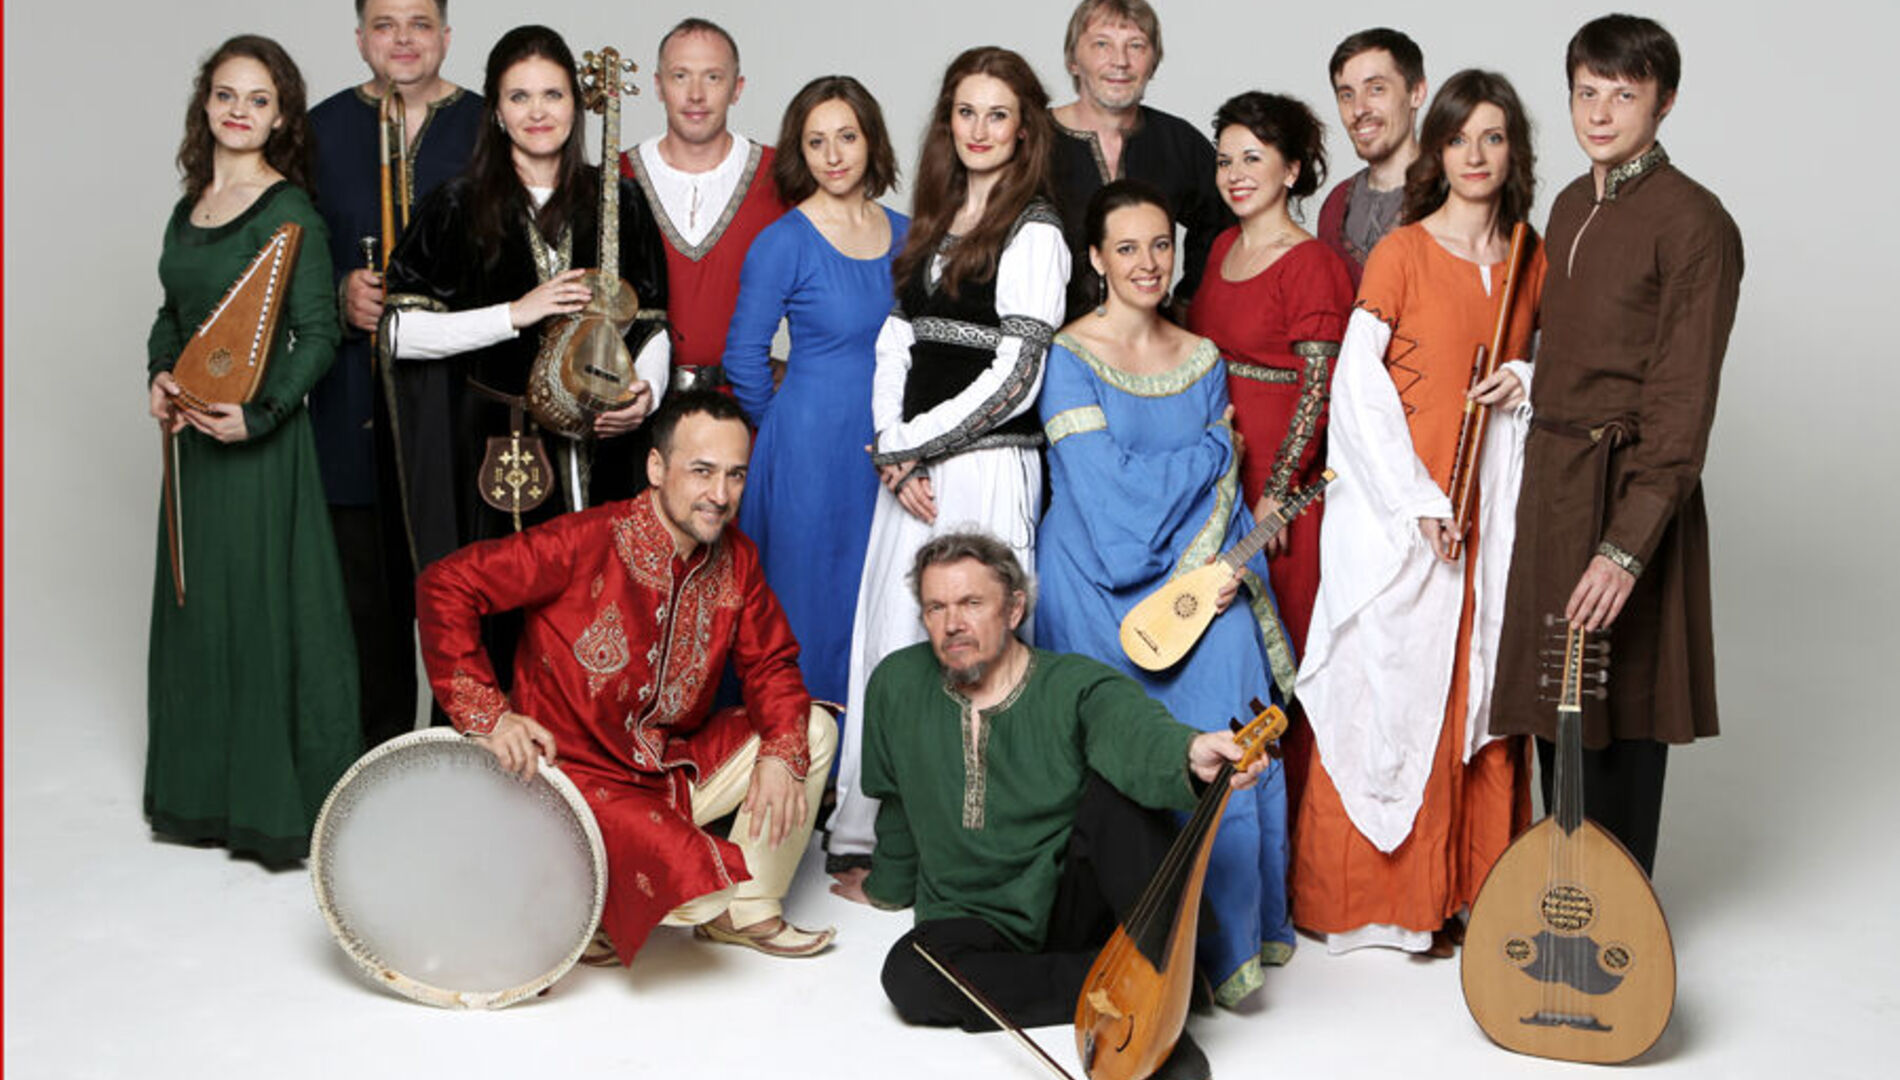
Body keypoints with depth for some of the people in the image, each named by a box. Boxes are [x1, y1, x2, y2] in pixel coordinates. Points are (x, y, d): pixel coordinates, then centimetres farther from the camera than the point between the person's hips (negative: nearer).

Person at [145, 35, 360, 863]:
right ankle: (201, 790, 26)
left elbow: (318, 334, -13)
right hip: (191, 434, 7)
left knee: (262, 606, -2)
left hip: (260, 439, -7)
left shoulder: (290, 213, -10)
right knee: (193, 607, 13)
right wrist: (160, 375, 2)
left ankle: (275, 801, 9)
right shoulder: (189, 208, 10)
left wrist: (259, 412, -22)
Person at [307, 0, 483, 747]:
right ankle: (379, 745, 19)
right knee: (370, 577, 5)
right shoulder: (323, 129, 9)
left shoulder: (486, 127, 5)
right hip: (359, 398, 2)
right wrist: (341, 294, -8)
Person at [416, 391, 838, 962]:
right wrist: (486, 714, -25)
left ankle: (746, 911, 10)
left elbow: (769, 662, 7)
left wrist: (780, 751, -14)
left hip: (674, 764, 7)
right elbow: (445, 585, -19)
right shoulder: (586, 543, -20)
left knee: (813, 730, -3)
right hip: (576, 772, -7)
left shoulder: (735, 559, -1)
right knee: (691, 884, -28)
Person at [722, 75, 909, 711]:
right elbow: (744, 356, -4)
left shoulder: (902, 234, 6)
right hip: (811, 444, -5)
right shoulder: (784, 241, -9)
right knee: (809, 586, 2)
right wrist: (783, 424, 6)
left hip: (889, 444, 5)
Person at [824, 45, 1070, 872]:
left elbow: (1014, 378, -11)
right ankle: (869, 830, 18)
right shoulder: (932, 222, 16)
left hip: (987, 469, -6)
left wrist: (904, 445, -7)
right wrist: (893, 458, -2)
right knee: (889, 641, 8)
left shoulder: (1033, 235, -5)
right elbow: (895, 344, 13)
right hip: (908, 466, 6)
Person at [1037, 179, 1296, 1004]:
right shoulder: (1070, 358, -5)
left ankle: (1239, 926, 1)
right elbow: (1109, 491, -13)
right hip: (1100, 587, -5)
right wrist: (1213, 449, -3)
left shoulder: (1201, 360, 12)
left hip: (1195, 585, 5)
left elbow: (1223, 496, 12)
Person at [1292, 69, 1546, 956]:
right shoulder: (1401, 252, -5)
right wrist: (1420, 502, -13)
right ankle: (1384, 893, 13)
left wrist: (1526, 382, -4)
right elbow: (1357, 385, -8)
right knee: (1393, 691, 0)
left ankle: (1469, 885, 18)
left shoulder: (1531, 261, 9)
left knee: (1482, 692, 7)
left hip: (1492, 505, 4)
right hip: (1398, 505, -4)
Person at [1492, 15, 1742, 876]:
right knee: (1552, 702, 16)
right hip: (1549, 476, 8)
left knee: (1618, 718, 2)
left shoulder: (1693, 223, -14)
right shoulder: (1571, 206, 12)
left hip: (1627, 489, -8)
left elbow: (1684, 401, -19)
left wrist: (1629, 544, -23)